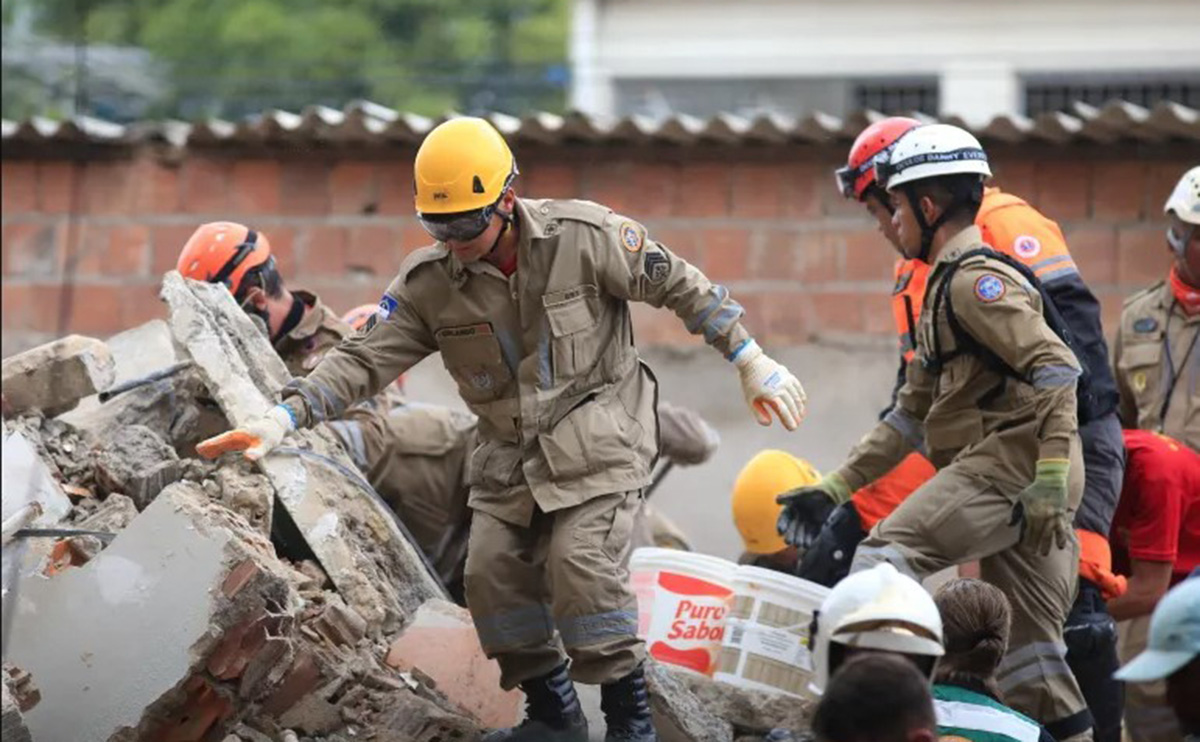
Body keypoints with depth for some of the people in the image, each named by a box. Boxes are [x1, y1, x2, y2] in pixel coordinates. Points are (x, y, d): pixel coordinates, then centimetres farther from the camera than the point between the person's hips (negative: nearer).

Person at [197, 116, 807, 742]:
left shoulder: (584, 237, -14)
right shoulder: (428, 283, -6)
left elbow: (678, 286, -3)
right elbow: (364, 359, -9)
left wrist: (752, 363, 1)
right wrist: (283, 419, -24)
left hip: (595, 434, -5)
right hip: (509, 449, 5)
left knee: (581, 563, -20)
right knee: (493, 569, -4)